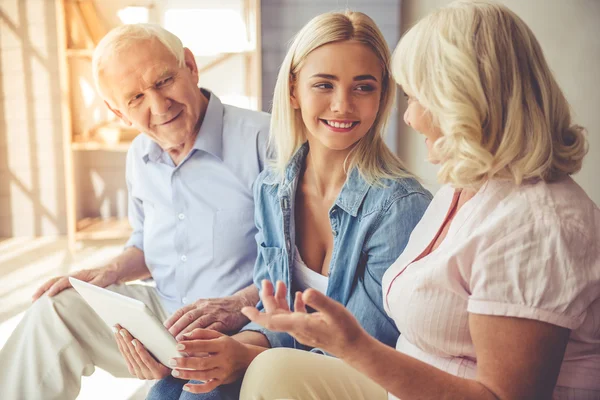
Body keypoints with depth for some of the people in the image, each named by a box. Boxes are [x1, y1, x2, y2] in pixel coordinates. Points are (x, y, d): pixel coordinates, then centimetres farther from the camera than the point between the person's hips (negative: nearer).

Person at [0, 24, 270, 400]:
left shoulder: (262, 139, -18)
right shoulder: (140, 157, 7)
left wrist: (239, 305, -30)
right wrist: (113, 271, 4)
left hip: (245, 331, -6)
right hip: (165, 312, 7)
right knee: (57, 310, -2)